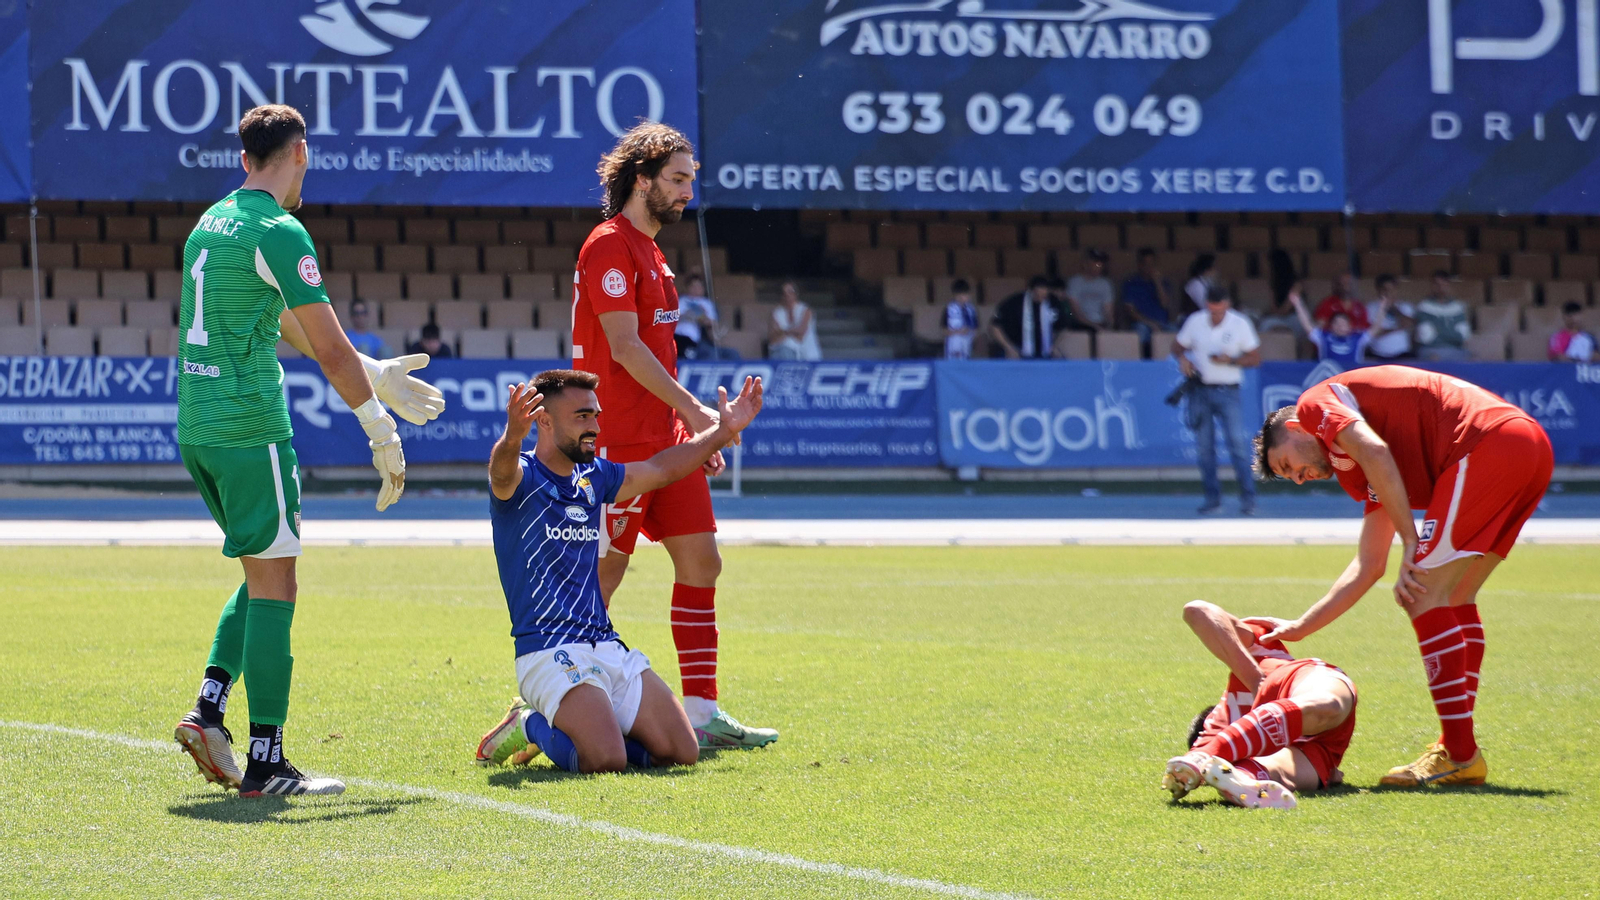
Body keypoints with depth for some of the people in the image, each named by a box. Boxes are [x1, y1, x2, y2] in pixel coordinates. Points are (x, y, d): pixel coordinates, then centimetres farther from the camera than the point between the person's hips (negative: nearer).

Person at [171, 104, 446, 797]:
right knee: (274, 585, -4)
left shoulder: (211, 223, 17)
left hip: (196, 425, 9)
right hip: (251, 425, -9)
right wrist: (383, 435, -6)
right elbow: (331, 350, -13)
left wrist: (374, 374, 30)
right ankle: (266, 763, -5)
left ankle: (208, 707, 7)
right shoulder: (278, 232, -11)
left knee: (263, 576, 19)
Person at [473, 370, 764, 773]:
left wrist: (723, 430, 25)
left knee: (681, 752, -2)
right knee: (607, 761, -28)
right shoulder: (522, 477, -7)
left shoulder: (594, 478, 17)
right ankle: (529, 725, 3)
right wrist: (513, 437, -54)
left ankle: (560, 723, 16)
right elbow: (502, 469, -31)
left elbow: (661, 469, 31)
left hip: (608, 647, 8)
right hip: (549, 650, -8)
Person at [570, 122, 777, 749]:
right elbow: (624, 346, -19)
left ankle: (702, 715, 5)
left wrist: (696, 432, 19)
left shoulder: (649, 251, 19)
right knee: (604, 570, -6)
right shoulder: (610, 246, -11)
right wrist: (692, 409, -21)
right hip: (621, 442, -9)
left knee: (700, 560, 4)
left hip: (665, 438, 9)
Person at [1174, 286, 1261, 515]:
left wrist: (1230, 360, -16)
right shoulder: (1195, 321, 3)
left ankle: (1248, 499, -6)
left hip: (1227, 391, -2)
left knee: (1237, 444, -10)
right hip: (1200, 391, 2)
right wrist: (1183, 359, -7)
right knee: (1204, 447, 2)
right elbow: (1178, 346, 16)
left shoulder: (1240, 324, -3)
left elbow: (1255, 358, 0)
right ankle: (1212, 498, 11)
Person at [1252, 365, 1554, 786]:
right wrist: (1299, 628, 40)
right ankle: (1457, 747, 16)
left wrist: (1411, 544, -8)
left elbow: (1374, 451, -10)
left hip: (1488, 444, -9)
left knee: (1423, 596, -4)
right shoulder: (1368, 477, 32)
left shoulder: (1316, 403, 10)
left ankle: (1461, 756, -6)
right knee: (1454, 598, 19)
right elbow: (1369, 565, 34)